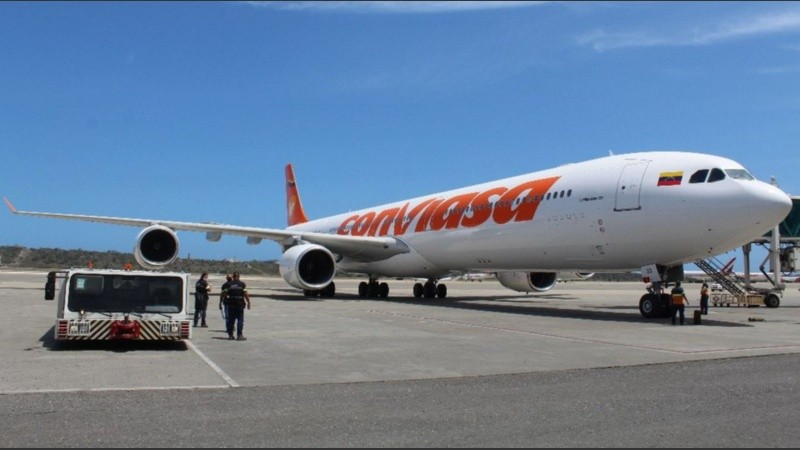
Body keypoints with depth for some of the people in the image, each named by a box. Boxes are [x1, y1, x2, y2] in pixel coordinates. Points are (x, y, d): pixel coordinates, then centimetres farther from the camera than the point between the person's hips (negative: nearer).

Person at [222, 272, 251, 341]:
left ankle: (230, 335, 14)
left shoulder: (229, 284, 4)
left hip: (231, 304, 3)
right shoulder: (242, 284, -3)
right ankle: (239, 335, -4)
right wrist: (248, 302, -4)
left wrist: (227, 299, 20)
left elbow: (225, 293, 2)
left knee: (231, 320, 10)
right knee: (240, 320, 1)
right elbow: (245, 294, -9)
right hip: (240, 304, -3)